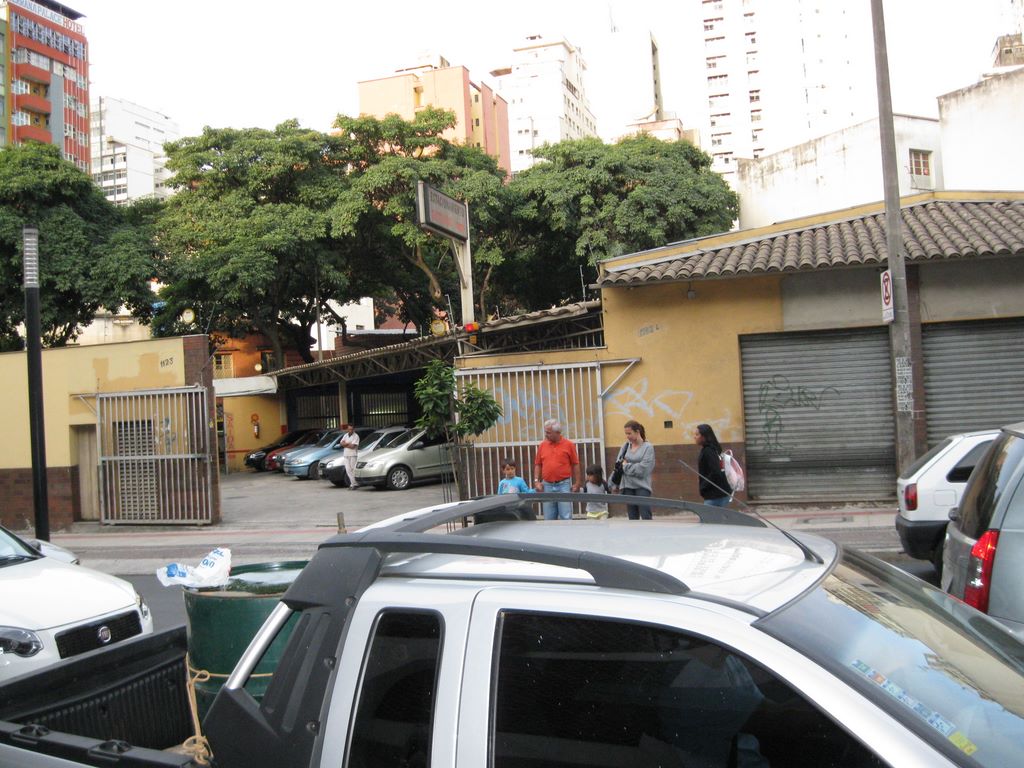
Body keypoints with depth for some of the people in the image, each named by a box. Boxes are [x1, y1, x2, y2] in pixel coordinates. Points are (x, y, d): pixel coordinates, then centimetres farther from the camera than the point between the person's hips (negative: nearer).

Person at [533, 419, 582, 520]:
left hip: (564, 485, -3)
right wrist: (536, 481, 1)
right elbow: (538, 465, 11)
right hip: (547, 486, 3)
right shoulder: (542, 445, 7)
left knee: (566, 517, -3)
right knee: (549, 518, 7)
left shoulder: (568, 444, -1)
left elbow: (575, 465, 2)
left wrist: (577, 483, -1)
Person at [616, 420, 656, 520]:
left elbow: (643, 468, -15)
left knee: (645, 516, -8)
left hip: (642, 486, -5)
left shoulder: (648, 447, -6)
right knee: (632, 517, 9)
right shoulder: (626, 446, 8)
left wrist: (626, 466, -7)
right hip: (628, 487, 5)